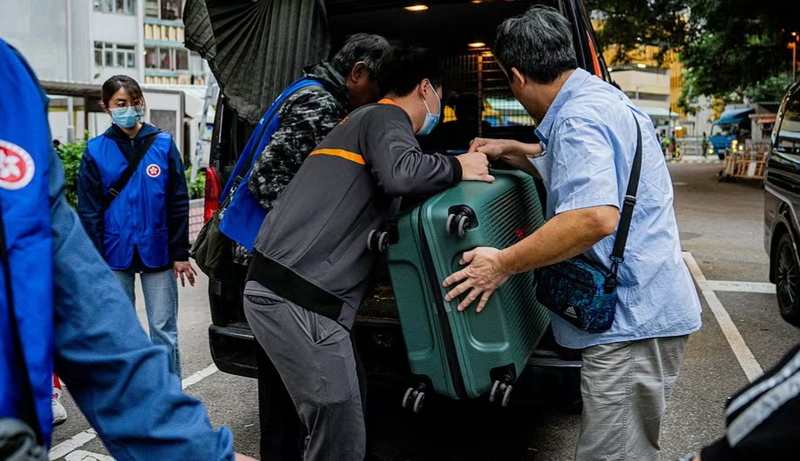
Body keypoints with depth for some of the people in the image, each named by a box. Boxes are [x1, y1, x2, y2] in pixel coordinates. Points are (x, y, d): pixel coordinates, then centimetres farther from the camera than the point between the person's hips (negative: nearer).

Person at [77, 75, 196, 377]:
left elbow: (179, 203, 0)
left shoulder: (163, 144, -1)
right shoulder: (96, 151, 0)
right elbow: (89, 211, 2)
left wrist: (180, 254, -2)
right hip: (115, 254, 1)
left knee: (164, 331, 5)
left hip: (157, 252, -1)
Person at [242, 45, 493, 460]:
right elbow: (401, 173, -24)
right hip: (298, 300, -10)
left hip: (280, 289, 10)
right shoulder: (387, 117, -2)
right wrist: (458, 168, -7)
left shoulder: (364, 120, 28)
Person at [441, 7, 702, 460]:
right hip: (640, 308, 11)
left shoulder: (579, 118, -19)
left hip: (633, 318, -11)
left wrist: (504, 263, -22)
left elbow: (595, 217, -32)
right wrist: (513, 151, 26)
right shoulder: (597, 95, 15)